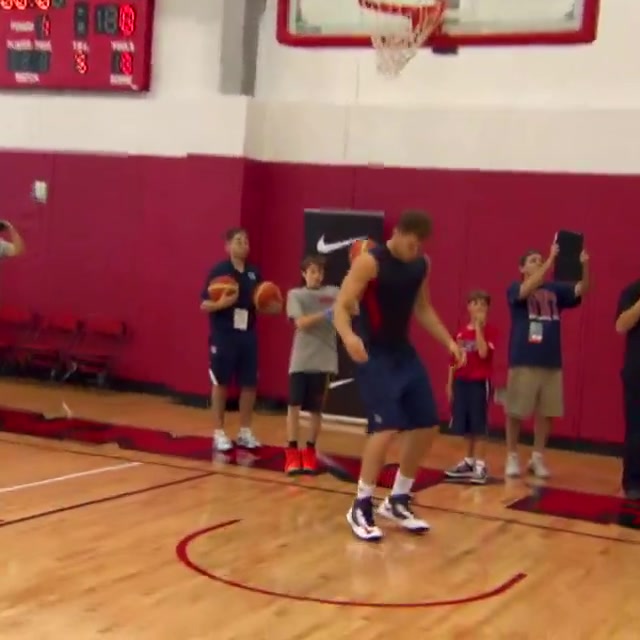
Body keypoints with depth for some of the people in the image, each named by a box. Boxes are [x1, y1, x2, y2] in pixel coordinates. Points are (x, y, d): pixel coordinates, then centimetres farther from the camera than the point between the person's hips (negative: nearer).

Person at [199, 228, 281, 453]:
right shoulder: (219, 271, -8)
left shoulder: (254, 273, 7)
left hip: (247, 335, 5)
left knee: (249, 384, 7)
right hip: (223, 336, -5)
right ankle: (219, 432, 14)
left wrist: (273, 308, -6)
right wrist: (221, 303, -28)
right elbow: (204, 305, -10)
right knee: (221, 383, 4)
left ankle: (245, 431, 20)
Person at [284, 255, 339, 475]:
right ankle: (292, 452, 1)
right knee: (294, 404, -6)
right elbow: (301, 323, -9)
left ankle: (310, 451, 21)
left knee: (316, 408, 7)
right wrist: (325, 314, -23)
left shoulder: (333, 293, 8)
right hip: (301, 359, -1)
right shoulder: (295, 294, 4)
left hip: (324, 359, 1)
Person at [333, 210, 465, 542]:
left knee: (426, 426, 7)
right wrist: (349, 336, -41)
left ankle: (397, 501, 23)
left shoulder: (422, 265, 4)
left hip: (404, 352, 8)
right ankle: (361, 506, -1)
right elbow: (341, 307, -21)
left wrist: (448, 341, 9)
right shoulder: (369, 263, -17)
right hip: (374, 355, -8)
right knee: (386, 427, -18)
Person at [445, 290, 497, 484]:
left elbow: (483, 353, -22)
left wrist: (478, 326, -18)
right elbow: (454, 361, 12)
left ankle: (480, 465, 1)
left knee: (478, 426, -4)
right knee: (465, 426, 11)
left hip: (479, 382, -5)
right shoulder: (461, 333, 9)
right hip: (461, 382, 5)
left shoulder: (489, 331, -5)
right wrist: (450, 385, 10)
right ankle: (469, 461, 22)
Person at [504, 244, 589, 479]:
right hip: (523, 361, -4)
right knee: (515, 411, 1)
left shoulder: (555, 289, 10)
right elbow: (528, 289, -23)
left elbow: (582, 290, -2)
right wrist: (551, 260, -29)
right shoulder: (515, 289, -1)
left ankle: (537, 458, 19)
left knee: (546, 412, 7)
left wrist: (585, 266, -21)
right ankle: (512, 457, 15)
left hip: (552, 362, 4)